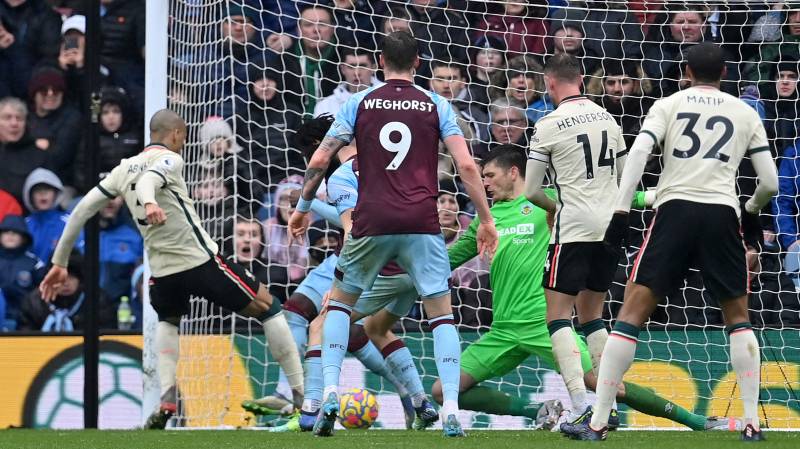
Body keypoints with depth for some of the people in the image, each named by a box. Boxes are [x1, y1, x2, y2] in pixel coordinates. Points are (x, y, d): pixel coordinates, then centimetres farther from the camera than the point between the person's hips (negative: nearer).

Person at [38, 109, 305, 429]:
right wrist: (150, 203, -50)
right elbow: (147, 181, -27)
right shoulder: (170, 159, -3)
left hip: (163, 271, 5)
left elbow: (82, 210, 11)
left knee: (167, 321, 35)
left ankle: (166, 399, 10)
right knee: (268, 308, 10)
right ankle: (302, 393, 5)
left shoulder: (124, 168, 13)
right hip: (202, 261, -5)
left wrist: (60, 262, 17)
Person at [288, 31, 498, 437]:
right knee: (441, 312, 6)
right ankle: (451, 410, -7)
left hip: (372, 222, 0)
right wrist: (486, 219, 5)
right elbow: (466, 166, -2)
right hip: (422, 223, 0)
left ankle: (331, 392, 3)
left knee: (340, 300, 19)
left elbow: (320, 160, 5)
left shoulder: (359, 103, 7)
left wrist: (303, 207, 19)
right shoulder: (436, 106, 6)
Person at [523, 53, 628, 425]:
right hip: (610, 227, 6)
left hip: (574, 230, -6)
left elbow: (530, 191, -2)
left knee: (558, 316, -3)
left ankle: (580, 405, -17)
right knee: (591, 315, 17)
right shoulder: (606, 118, 10)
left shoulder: (548, 126, -7)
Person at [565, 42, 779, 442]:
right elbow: (769, 182, 14)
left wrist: (620, 212, -5)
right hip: (723, 213, 1)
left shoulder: (669, 105, 13)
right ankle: (752, 422, 7)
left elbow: (639, 151, -4)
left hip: (675, 209, -1)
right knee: (737, 316, 17)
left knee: (632, 312, 1)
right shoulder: (746, 114, 16)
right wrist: (752, 212, 34)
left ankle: (597, 422, -5)